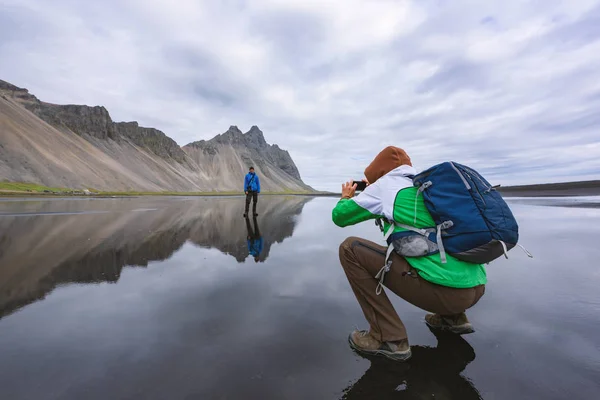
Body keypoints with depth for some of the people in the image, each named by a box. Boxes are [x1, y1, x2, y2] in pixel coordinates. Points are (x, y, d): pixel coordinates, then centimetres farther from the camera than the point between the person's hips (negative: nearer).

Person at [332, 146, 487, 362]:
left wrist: (346, 197, 27)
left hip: (444, 290, -8)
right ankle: (454, 317, 29)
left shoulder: (386, 184, -1)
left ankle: (389, 337, -2)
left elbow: (339, 216, 5)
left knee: (350, 248, -5)